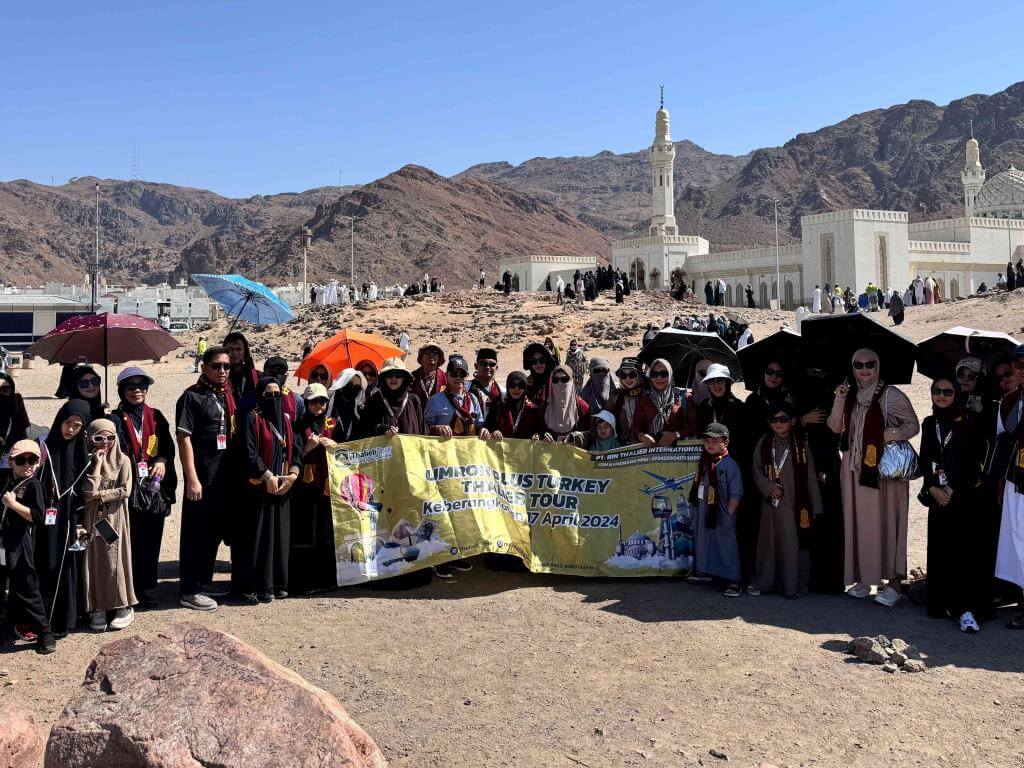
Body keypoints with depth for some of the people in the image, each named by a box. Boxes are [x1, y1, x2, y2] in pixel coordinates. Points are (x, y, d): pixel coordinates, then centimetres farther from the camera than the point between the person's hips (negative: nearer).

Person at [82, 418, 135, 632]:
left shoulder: (123, 461, 2)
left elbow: (125, 491, -7)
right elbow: (88, 493, -10)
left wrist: (99, 494, -10)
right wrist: (98, 463, -10)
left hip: (115, 519, -2)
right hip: (93, 519, 2)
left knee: (116, 561, -3)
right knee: (95, 561, 0)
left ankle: (125, 607, 5)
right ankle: (97, 609, 7)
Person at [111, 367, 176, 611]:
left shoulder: (156, 417, 14)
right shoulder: (116, 419, 1)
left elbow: (168, 446, 13)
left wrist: (162, 461, -7)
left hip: (155, 488, 4)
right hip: (129, 489, -4)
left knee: (152, 540, 6)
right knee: (131, 541, -3)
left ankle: (147, 588, 16)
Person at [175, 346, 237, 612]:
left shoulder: (228, 396, 13)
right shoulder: (192, 396, -8)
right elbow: (184, 438, -13)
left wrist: (235, 473, 11)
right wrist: (192, 479, -18)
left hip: (225, 475, 7)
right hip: (202, 477, -7)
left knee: (215, 531, 15)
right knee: (196, 532, -1)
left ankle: (203, 586, 27)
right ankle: (190, 592, 8)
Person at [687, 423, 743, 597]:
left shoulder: (730, 465, -15)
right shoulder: (703, 463, 7)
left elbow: (735, 494, -14)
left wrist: (729, 514, -17)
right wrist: (694, 501, 12)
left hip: (722, 515, -7)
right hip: (704, 512, 7)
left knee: (726, 546, -2)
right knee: (704, 541, 19)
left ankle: (732, 581, 5)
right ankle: (705, 572, 35)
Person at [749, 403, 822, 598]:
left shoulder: (801, 445, 1)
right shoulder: (764, 443, 6)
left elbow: (810, 477, 2)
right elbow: (757, 469, 6)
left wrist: (815, 507, 0)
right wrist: (768, 487, -12)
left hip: (795, 503, -1)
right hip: (770, 502, 2)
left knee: (794, 543, -1)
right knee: (769, 541, 7)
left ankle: (794, 585, 11)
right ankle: (761, 582, 18)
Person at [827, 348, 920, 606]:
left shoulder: (891, 395, -5)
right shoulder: (850, 396, 11)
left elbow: (913, 425, -3)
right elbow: (835, 427, 4)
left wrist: (893, 434, -21)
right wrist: (839, 401, -8)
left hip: (884, 467, -5)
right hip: (854, 468, 5)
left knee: (884, 521, -4)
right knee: (857, 521, 7)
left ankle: (893, 582, 2)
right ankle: (864, 578, 17)